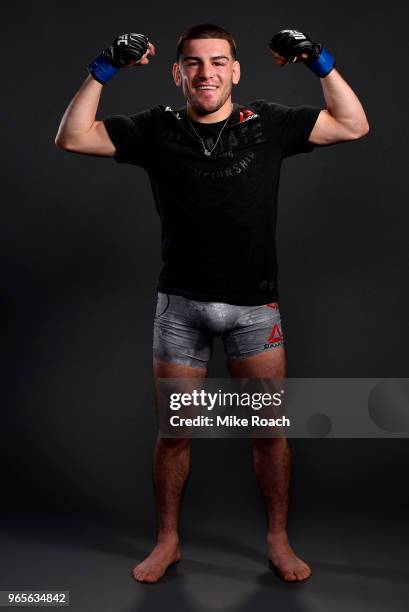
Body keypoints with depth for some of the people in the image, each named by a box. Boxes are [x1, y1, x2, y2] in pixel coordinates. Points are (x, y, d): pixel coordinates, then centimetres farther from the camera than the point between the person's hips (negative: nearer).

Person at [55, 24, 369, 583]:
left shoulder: (269, 125, 3)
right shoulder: (157, 130, 3)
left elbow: (354, 126, 6)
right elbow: (73, 138, 0)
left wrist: (320, 62, -3)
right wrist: (105, 70, -7)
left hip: (255, 305, 0)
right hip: (181, 305, 0)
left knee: (269, 428, 6)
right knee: (174, 431, 8)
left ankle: (278, 541, 26)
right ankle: (168, 541, 28)